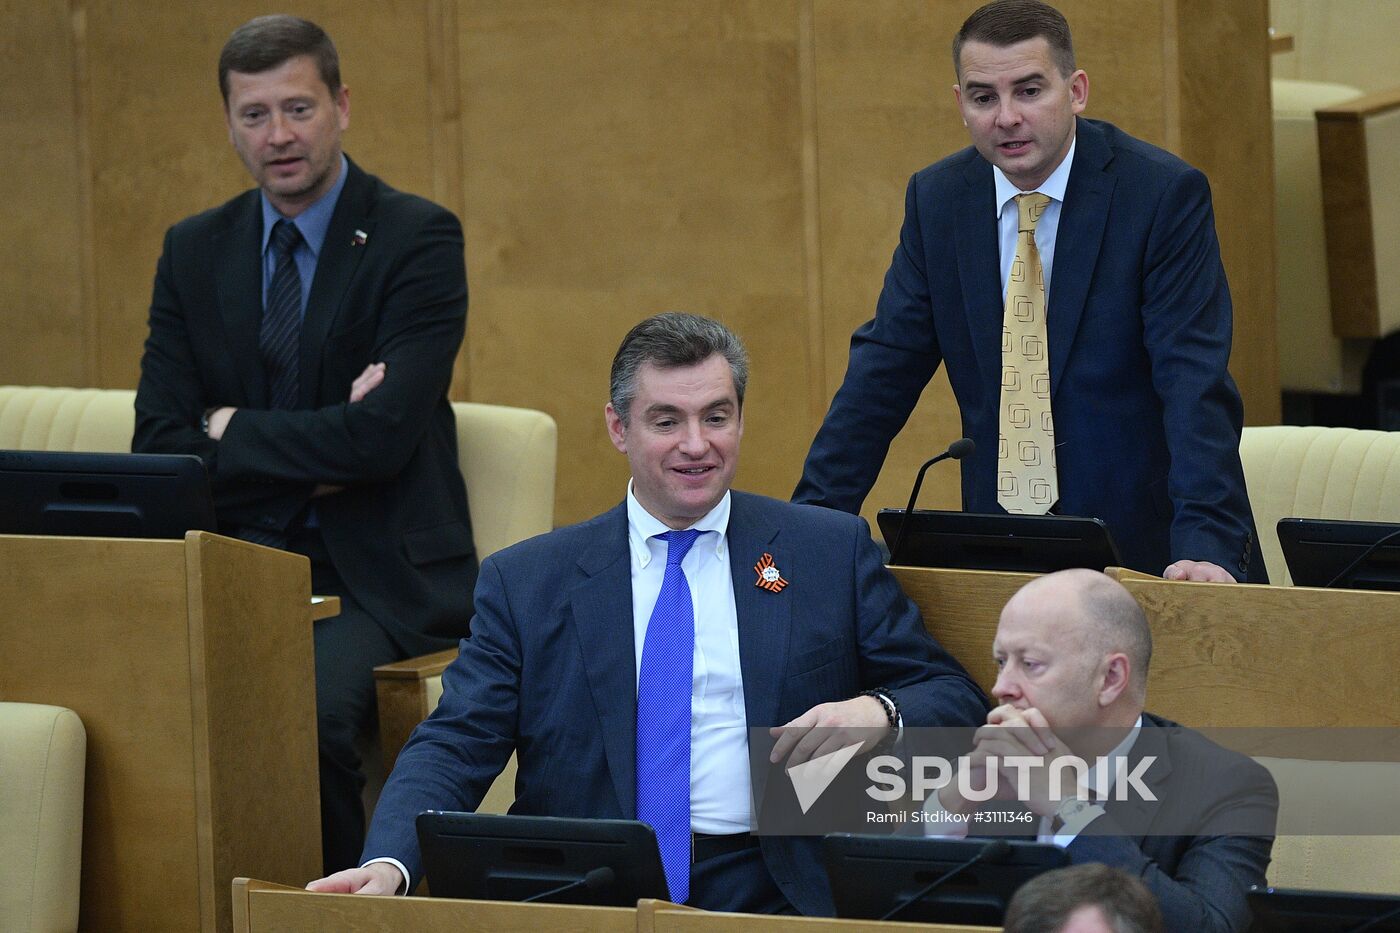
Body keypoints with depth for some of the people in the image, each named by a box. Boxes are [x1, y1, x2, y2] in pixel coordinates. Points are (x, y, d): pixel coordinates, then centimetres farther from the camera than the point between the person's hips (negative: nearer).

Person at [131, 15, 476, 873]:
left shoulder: (419, 238, -3)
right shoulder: (196, 250, 11)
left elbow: (383, 437, -15)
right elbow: (159, 447, 3)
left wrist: (233, 432, -4)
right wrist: (314, 460, -9)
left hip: (380, 577, -4)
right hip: (241, 570, 4)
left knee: (311, 710, -33)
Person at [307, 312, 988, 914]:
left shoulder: (832, 552, 11)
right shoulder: (525, 582, 10)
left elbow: (954, 698, 13)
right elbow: (453, 746, 2)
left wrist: (878, 712, -12)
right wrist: (388, 865, -18)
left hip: (772, 898, -1)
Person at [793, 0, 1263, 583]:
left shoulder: (1165, 194, -8)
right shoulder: (936, 200, 5)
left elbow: (1195, 381, -15)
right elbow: (884, 369, 7)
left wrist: (1204, 543, -26)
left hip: (1147, 551, -3)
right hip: (997, 551, 3)